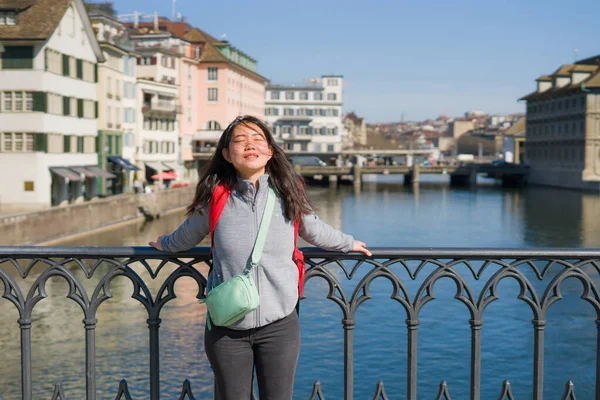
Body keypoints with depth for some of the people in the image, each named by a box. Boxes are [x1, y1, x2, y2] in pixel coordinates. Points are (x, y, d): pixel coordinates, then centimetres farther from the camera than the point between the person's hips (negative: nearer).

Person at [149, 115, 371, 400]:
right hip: (227, 327, 0)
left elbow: (315, 231, 18)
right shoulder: (216, 197, -5)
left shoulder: (288, 194, -2)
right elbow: (187, 235, 16)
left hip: (279, 325, 1)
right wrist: (165, 244, 34)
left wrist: (348, 243, 32)